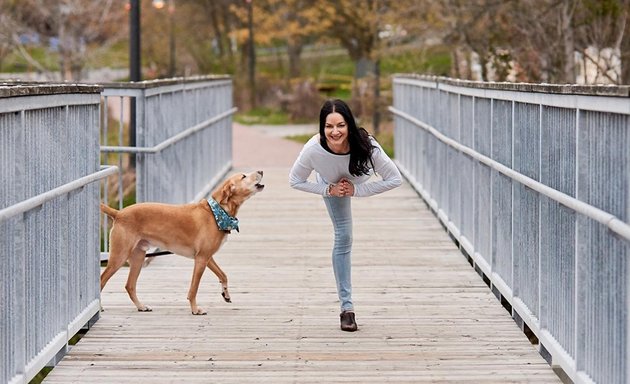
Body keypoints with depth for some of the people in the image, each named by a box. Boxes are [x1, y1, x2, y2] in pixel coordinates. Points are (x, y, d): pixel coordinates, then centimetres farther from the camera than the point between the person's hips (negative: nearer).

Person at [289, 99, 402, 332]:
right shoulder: (314, 149, -42)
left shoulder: (366, 146, -45)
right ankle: (346, 307, 9)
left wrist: (357, 190, -31)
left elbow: (395, 179, -31)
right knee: (343, 237, -2)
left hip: (360, 179, 0)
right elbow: (295, 181, -21)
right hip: (332, 182, 0)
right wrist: (329, 190, -28)